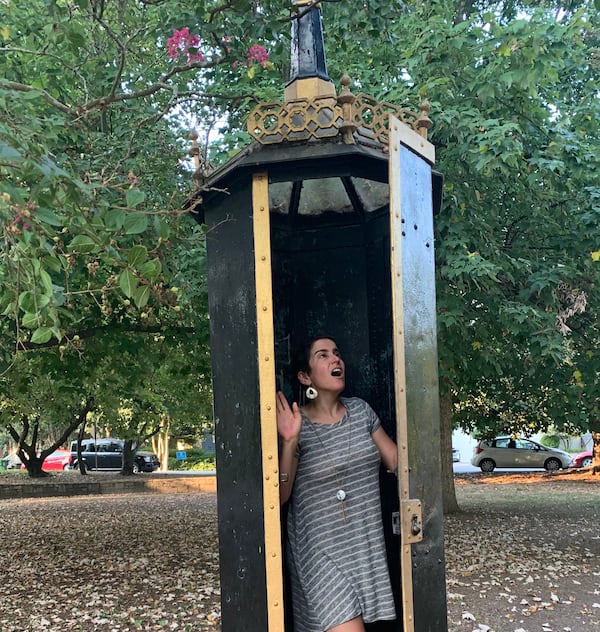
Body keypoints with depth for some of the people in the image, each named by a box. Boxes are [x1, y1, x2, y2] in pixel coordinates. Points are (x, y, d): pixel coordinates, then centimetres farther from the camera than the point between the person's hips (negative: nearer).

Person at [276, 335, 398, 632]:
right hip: (321, 549, -5)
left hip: (366, 544, 5)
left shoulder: (361, 410, 5)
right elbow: (281, 495, -11)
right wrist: (289, 442, -23)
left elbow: (397, 461, 9)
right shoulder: (297, 425, -9)